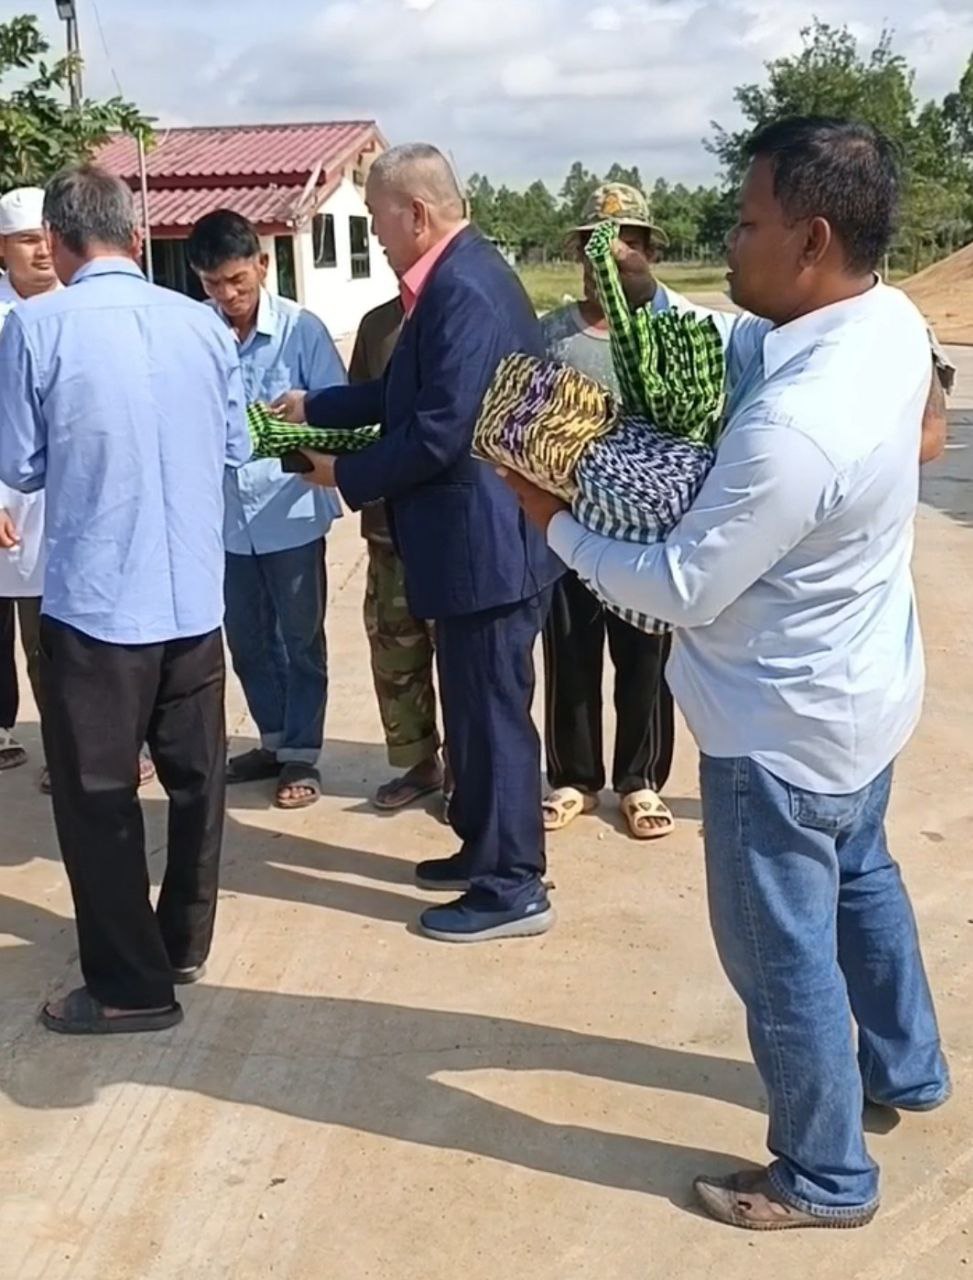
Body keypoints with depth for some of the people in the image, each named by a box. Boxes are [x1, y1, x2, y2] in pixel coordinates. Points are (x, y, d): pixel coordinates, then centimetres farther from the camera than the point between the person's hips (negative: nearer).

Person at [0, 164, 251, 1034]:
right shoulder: (202, 324, 0)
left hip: (96, 599, -4)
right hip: (194, 594, 5)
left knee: (97, 794, 7)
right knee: (195, 777, 17)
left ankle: (132, 986, 14)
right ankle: (185, 943, 32)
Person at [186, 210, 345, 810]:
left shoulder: (302, 329, -9)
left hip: (290, 512, -3)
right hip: (226, 516, 4)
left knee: (300, 640, 8)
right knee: (247, 640, 15)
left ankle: (302, 754, 21)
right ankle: (274, 739, 33)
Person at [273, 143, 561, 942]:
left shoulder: (463, 289, -21)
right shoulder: (458, 276, 12)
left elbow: (441, 430, -25)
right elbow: (407, 395, 20)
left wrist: (346, 474, -12)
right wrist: (314, 408, 19)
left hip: (488, 539, -11)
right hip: (479, 535, 11)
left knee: (493, 708, 0)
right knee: (477, 702, 19)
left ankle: (513, 888, 12)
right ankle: (485, 850, 34)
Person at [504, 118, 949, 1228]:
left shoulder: (792, 426, -35)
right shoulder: (890, 320, -8)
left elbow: (683, 589, -26)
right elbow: (735, 356, 8)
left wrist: (553, 522, -14)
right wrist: (646, 298, -6)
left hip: (786, 727, -9)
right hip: (861, 688, 10)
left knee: (781, 952, 10)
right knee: (859, 876, 30)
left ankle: (823, 1178, 31)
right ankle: (905, 1068, 52)